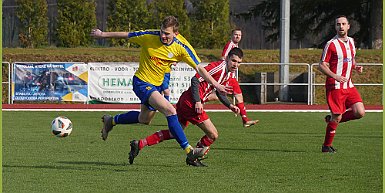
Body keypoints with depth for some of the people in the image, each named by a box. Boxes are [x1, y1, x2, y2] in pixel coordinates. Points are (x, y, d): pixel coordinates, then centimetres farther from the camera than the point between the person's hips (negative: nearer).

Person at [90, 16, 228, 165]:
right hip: (141, 82, -6)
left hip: (157, 84, 6)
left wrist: (215, 84, -18)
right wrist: (102, 34, 4)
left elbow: (199, 68, -11)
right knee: (170, 111, -22)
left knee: (144, 119, 24)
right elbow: (125, 35, -5)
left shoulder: (182, 46, -14)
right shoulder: (149, 37, -20)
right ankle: (188, 151, -21)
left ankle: (111, 121, 47)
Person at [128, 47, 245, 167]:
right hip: (191, 102, -10)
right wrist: (197, 101, -23)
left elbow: (220, 93, 28)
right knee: (213, 135, -5)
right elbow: (195, 79, -19)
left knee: (174, 133, 17)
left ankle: (139, 144, 16)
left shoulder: (229, 74, 15)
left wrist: (230, 106, 13)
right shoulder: (219, 67, -15)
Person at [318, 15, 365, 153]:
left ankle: (332, 119, 16)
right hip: (335, 87, -6)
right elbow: (321, 66, -9)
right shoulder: (331, 44, -9)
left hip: (348, 86, 6)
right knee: (337, 117, -6)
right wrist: (335, 76, -23)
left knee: (360, 112, -6)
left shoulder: (351, 42, 11)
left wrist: (356, 67, 3)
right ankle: (327, 146, 11)